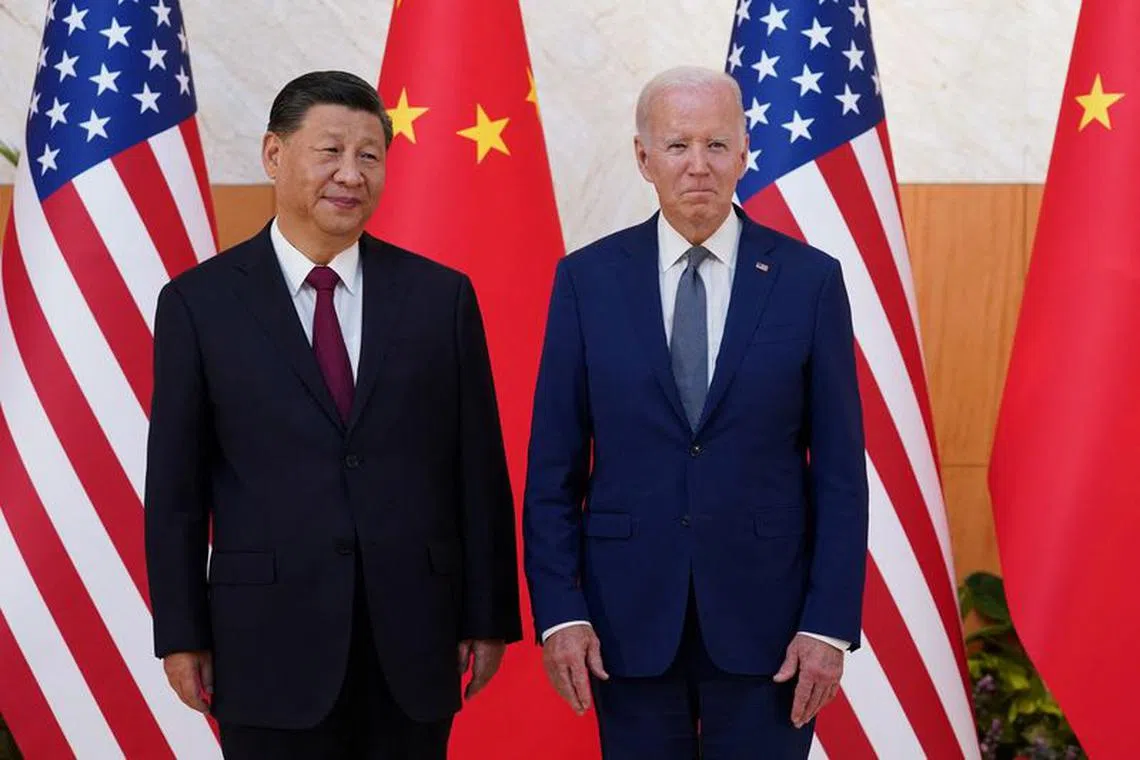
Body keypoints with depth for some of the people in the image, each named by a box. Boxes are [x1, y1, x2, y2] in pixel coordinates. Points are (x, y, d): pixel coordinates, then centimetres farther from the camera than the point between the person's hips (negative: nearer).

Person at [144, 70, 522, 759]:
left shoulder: (442, 296, 5)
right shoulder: (200, 302, 1)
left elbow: (479, 467, 6)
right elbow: (176, 484, 2)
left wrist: (489, 616, 4)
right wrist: (182, 636, 0)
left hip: (414, 642, 2)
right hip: (271, 641, -1)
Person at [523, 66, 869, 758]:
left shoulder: (809, 280, -1)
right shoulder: (588, 279, 1)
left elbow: (840, 469, -1)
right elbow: (554, 465, 2)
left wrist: (830, 624, -7)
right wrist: (558, 611, -5)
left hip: (766, 613, -1)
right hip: (628, 617, 1)